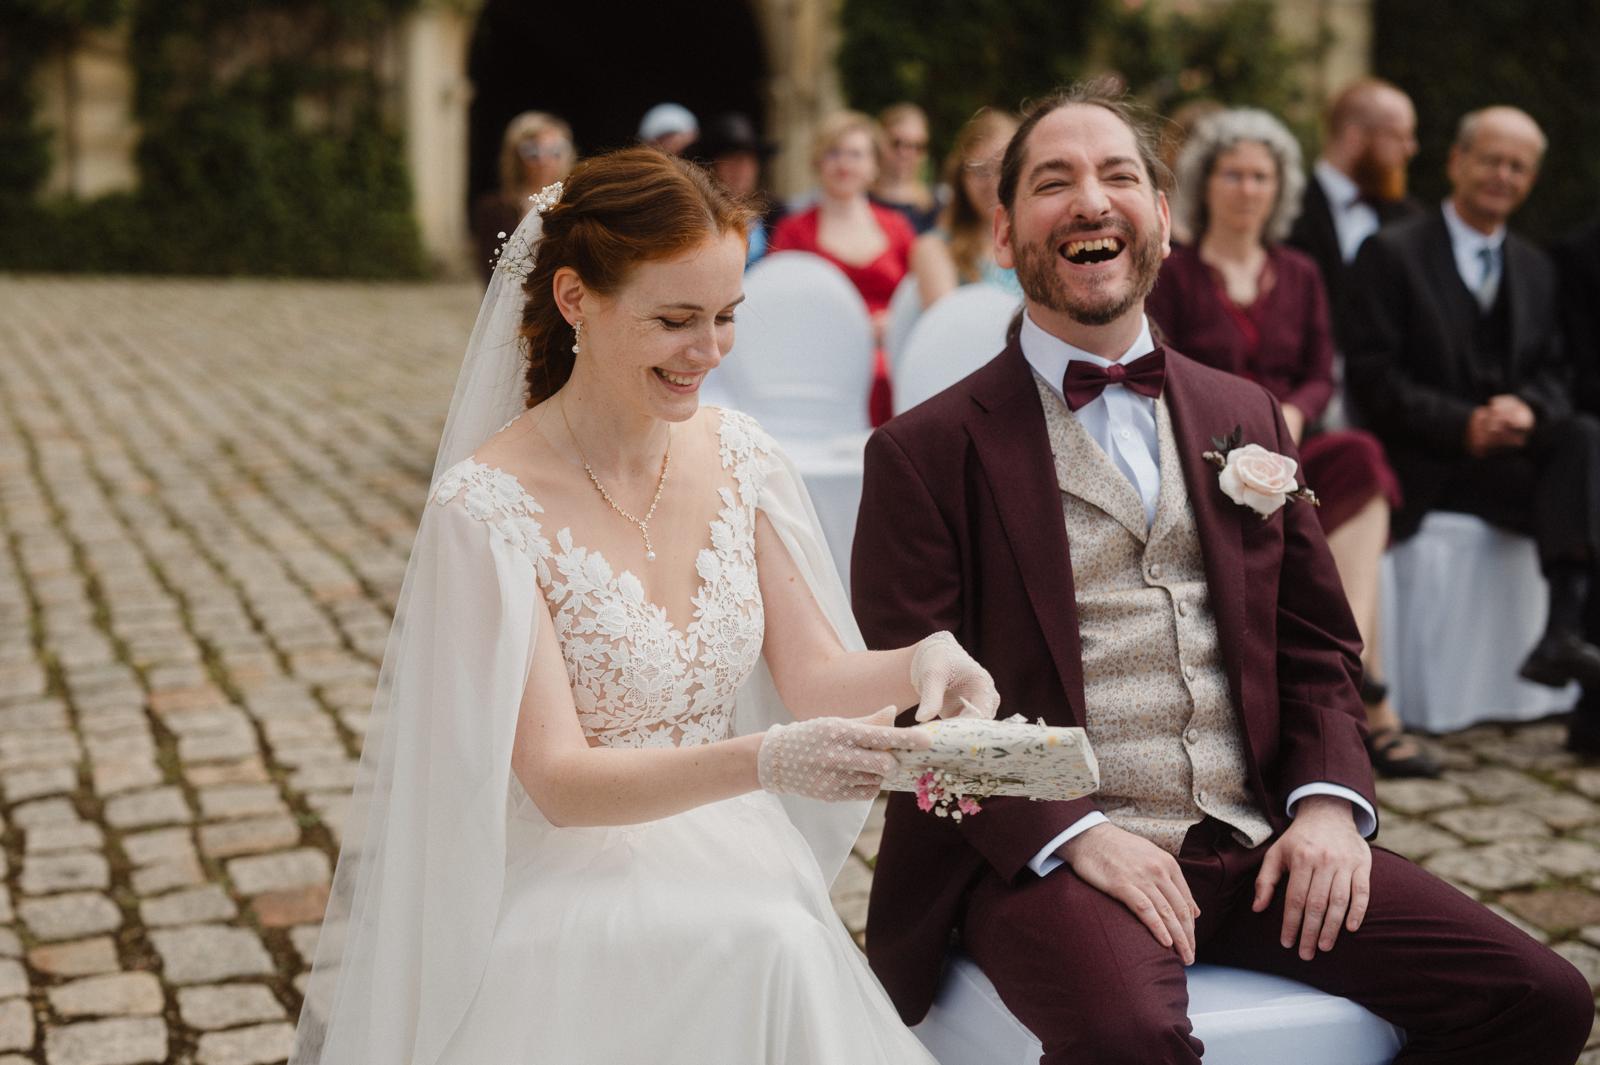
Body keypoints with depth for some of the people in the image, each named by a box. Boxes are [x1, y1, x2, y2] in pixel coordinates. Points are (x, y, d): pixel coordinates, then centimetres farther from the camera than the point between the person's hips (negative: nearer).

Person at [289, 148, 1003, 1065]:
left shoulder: (742, 460, 1)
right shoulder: (487, 506, -15)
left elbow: (813, 674, 5)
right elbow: (559, 782, -17)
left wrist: (919, 663, -17)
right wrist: (762, 762, -32)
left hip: (734, 863, 5)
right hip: (570, 887, -4)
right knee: (768, 951, -31)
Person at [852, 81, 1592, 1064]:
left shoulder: (1246, 418, 16)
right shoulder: (926, 453, 0)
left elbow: (1317, 648, 17)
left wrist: (1328, 800, -1)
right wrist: (1072, 834, -18)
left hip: (1259, 844, 6)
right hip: (1042, 859, -5)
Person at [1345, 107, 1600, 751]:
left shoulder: (1536, 269, 22)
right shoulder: (1391, 253, 2)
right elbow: (1373, 380, -7)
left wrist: (1527, 408, -10)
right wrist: (1465, 425, -18)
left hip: (1515, 442, 5)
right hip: (1427, 464, -5)